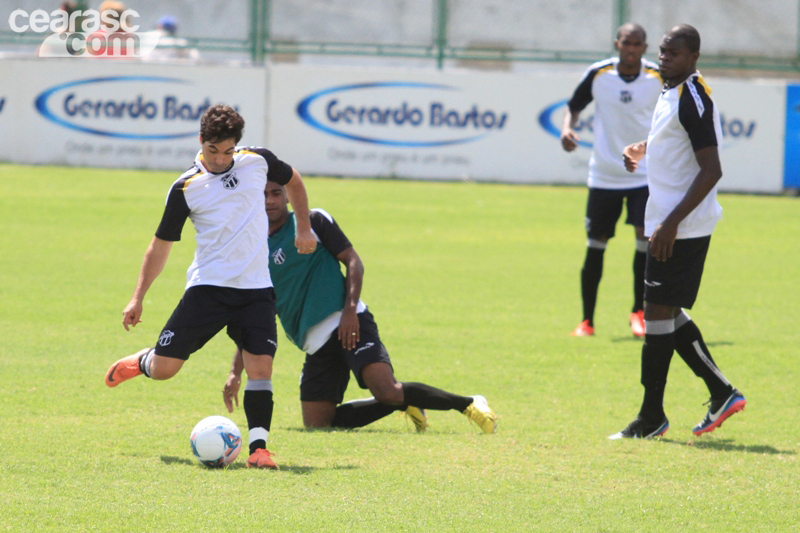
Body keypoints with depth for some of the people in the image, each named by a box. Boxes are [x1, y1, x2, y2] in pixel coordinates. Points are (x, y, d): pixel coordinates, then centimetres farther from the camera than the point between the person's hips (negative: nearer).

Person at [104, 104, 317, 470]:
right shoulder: (186, 188, -3)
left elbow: (293, 180, 24)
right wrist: (138, 298, 4)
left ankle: (258, 447, -10)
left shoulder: (257, 162, 3)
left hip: (255, 289, 1)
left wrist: (304, 230, 19)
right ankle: (141, 362, 30)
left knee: (261, 365, -14)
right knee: (164, 368, -5)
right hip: (207, 286, -1)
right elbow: (161, 243, 5)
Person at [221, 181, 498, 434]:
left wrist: (350, 310, -14)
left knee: (386, 391, -27)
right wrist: (236, 372, 9)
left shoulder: (312, 221, 5)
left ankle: (468, 404, -9)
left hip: (346, 326, -6)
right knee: (316, 425, -4)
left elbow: (353, 261, 1)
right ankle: (406, 403, 13)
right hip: (315, 344, 6)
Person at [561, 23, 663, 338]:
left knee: (646, 235, -16)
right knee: (595, 246, 3)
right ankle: (587, 321, 14)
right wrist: (567, 128, -11)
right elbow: (575, 105, 8)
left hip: (645, 173, -1)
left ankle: (639, 312, 1)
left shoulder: (659, 78, -5)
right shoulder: (598, 74, -5)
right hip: (603, 175, 1)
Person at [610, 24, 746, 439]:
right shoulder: (671, 92, 14)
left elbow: (711, 170, -22)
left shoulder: (693, 98, -17)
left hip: (681, 229, -10)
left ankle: (651, 418, 0)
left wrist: (672, 223, -24)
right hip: (669, 223, 10)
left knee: (659, 313, -6)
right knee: (669, 314, 13)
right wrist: (644, 151, 13)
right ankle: (722, 393, 19)